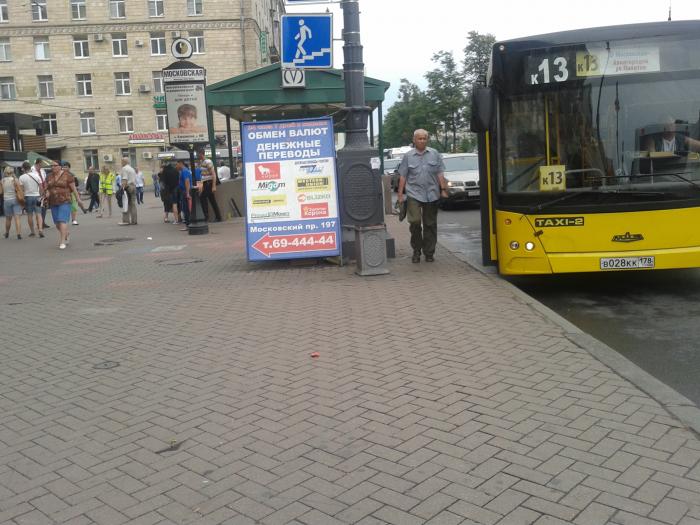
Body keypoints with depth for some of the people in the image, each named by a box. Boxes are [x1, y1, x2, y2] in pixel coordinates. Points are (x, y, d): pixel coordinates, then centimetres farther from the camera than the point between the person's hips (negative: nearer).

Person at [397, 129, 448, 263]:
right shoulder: (408, 156, 5)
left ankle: (429, 252, 16)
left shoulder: (434, 154, 8)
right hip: (414, 193, -1)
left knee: (430, 224, 6)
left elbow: (440, 174, 8)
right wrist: (400, 195, 1)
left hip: (432, 195, 2)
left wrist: (443, 190, 0)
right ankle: (416, 251, 5)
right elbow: (402, 177, 6)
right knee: (415, 222, -13)